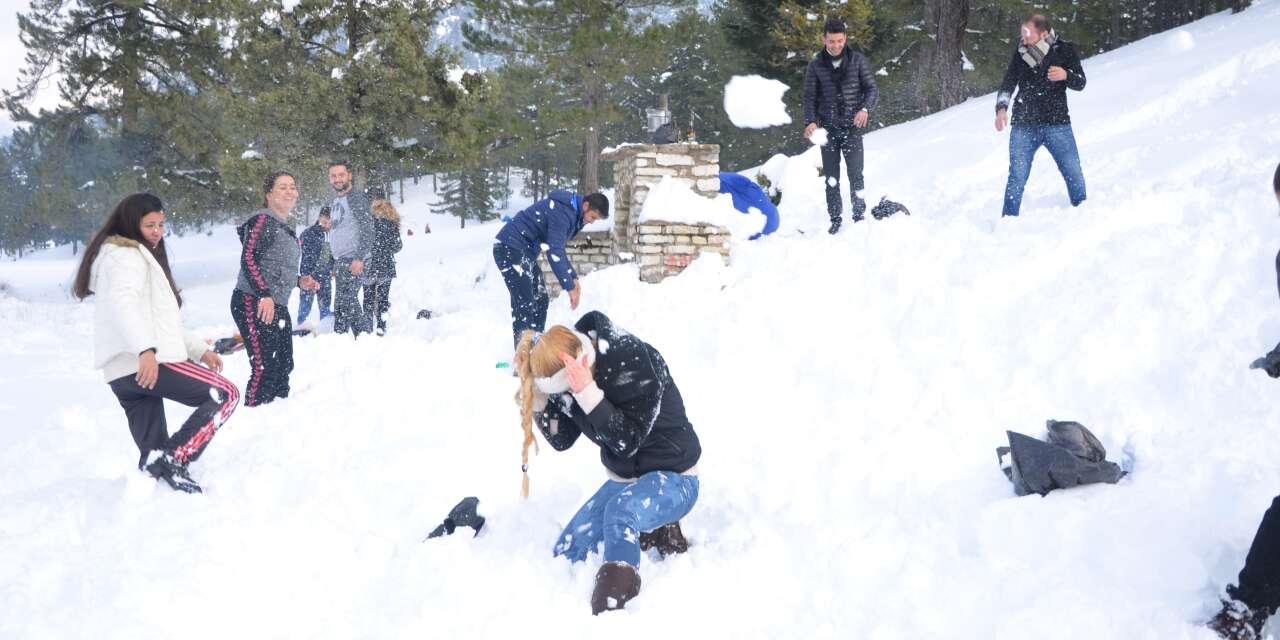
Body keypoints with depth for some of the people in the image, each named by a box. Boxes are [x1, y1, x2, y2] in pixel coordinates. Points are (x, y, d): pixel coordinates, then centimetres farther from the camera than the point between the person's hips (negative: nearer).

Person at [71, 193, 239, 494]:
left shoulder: (142, 257, 29)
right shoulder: (128, 255, -3)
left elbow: (162, 319, 31)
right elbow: (122, 301, -23)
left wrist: (200, 349, 23)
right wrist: (145, 348, -36)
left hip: (121, 373, 10)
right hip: (145, 364, -10)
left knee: (154, 456, 9)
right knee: (225, 394, -8)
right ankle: (174, 458, -18)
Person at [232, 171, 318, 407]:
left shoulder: (285, 228, 21)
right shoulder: (263, 220, -7)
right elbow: (248, 259, -17)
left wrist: (299, 281, 13)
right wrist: (265, 294, -25)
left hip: (277, 307, 10)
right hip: (253, 303, -10)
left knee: (284, 365, 14)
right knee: (264, 367, -15)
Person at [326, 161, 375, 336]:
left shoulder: (357, 197, -8)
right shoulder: (335, 201, 19)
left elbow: (368, 229, -16)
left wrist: (359, 258, -23)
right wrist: (335, 263, 21)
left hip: (353, 260, -9)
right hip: (340, 259, 9)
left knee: (344, 300, -15)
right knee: (349, 302, 8)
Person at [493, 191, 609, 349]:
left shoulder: (570, 211, 10)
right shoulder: (561, 212, -22)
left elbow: (557, 248, 18)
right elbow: (554, 251, -29)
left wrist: (573, 277, 9)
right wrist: (569, 287, -29)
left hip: (525, 252, 10)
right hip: (509, 248, -10)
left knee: (540, 301, 10)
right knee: (525, 304, -13)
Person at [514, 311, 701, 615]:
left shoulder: (634, 365, -27)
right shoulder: (571, 376, -8)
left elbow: (628, 442, -28)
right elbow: (562, 440, -2)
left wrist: (589, 394, -36)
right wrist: (537, 397, -17)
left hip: (672, 477, -8)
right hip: (624, 480, 8)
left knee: (621, 510, -40)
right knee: (564, 556, 3)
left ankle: (611, 608, -33)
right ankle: (648, 533, 12)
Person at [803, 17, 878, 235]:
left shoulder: (857, 60, 1)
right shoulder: (815, 65, 3)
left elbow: (872, 89, 2)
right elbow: (810, 96, 5)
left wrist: (865, 108, -17)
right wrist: (811, 121, -11)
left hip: (852, 127, -1)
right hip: (828, 128, 1)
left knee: (855, 173, -10)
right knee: (831, 178, 5)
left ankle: (859, 216, -1)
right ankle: (835, 220, 13)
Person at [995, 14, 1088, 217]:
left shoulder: (1065, 50, 0)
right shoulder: (1021, 54, 2)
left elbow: (1080, 84, 4)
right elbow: (1008, 84, 6)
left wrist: (1066, 75, -19)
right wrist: (1001, 108, -13)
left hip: (1057, 124, 0)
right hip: (1024, 125, 0)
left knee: (1074, 174, 0)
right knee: (1017, 178, -1)